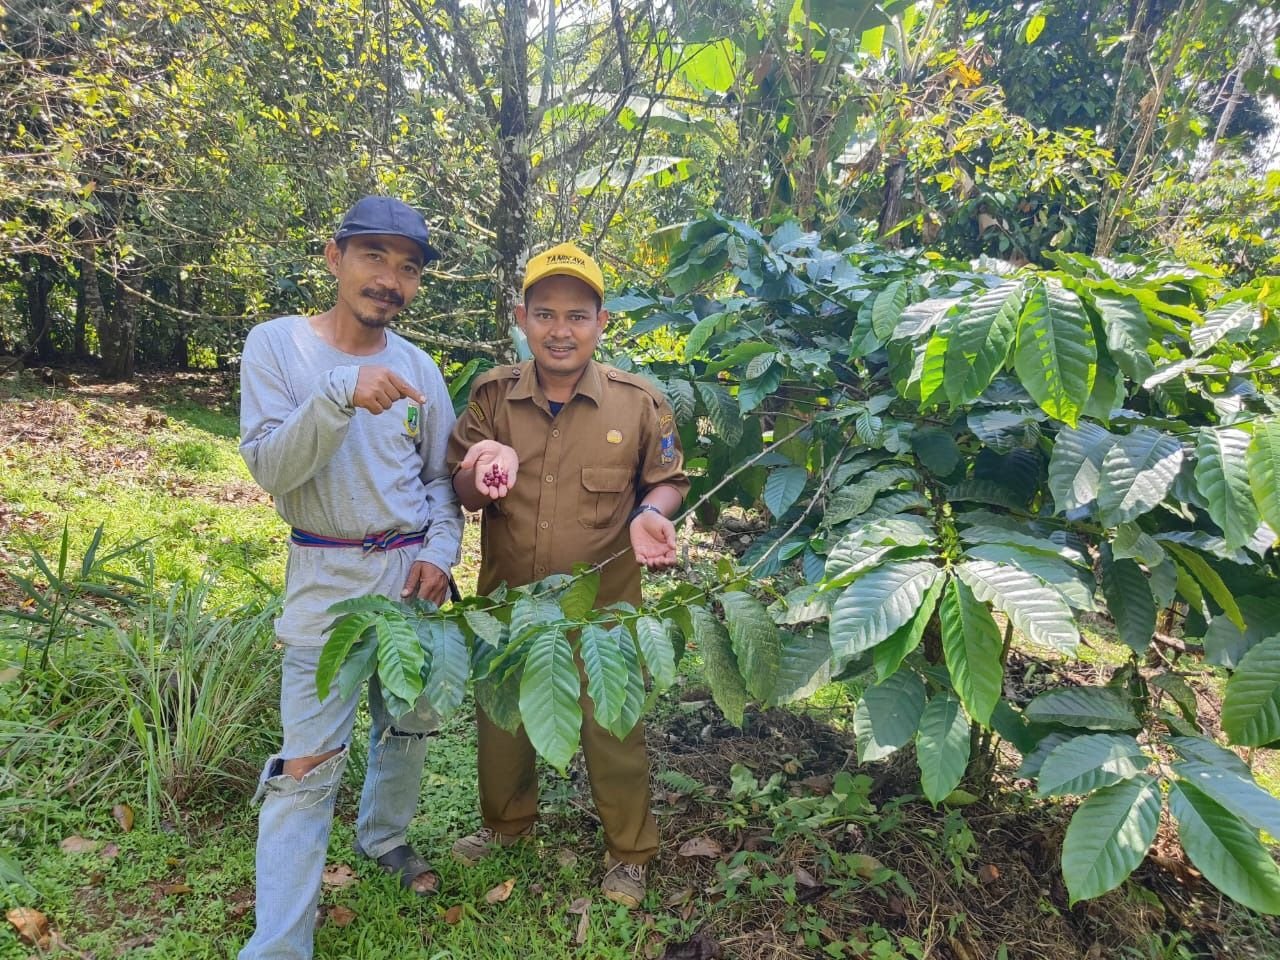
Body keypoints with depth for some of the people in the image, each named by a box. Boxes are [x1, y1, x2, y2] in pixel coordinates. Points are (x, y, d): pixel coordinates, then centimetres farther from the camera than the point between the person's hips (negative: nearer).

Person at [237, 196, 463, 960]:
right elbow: (270, 469, -16)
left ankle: (385, 837, 45)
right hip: (328, 577, -4)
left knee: (409, 726, 18)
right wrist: (340, 395, -30)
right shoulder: (278, 344, -7)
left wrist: (440, 552, -8)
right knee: (309, 762, -4)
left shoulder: (418, 367, 2)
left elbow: (439, 478, 8)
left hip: (413, 571, 4)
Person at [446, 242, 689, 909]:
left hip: (603, 607, -2)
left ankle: (628, 853, 37)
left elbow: (667, 480, 3)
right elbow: (461, 494, -1)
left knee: (611, 728, 12)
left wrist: (651, 513, -20)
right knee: (502, 716, 22)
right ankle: (506, 823, 51)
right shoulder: (491, 395, -5)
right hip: (508, 601, 3)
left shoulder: (639, 402, -9)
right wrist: (484, 472, -25)